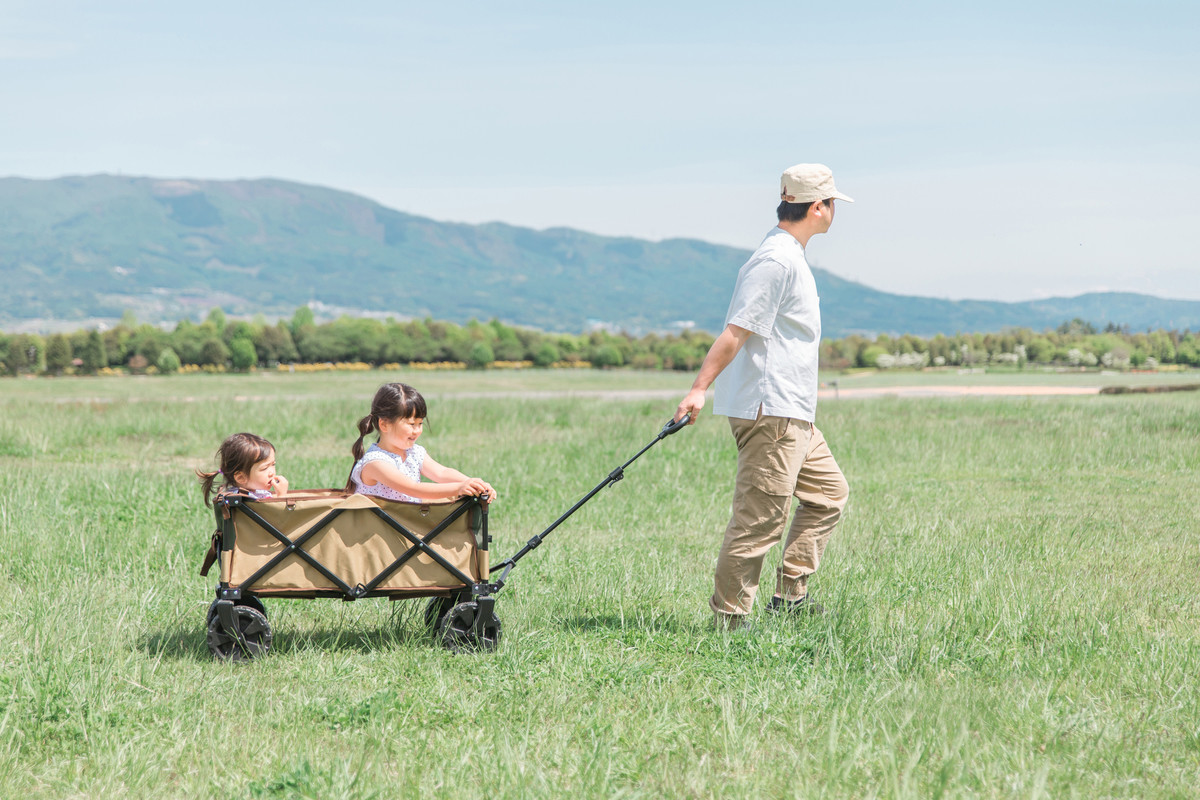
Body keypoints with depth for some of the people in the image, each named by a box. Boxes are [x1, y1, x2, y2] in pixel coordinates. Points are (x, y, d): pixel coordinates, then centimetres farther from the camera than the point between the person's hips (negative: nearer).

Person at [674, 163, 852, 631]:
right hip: (769, 411, -11)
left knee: (829, 491, 15)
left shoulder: (789, 257, 17)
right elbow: (736, 332, -22)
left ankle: (790, 596, 15)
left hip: (792, 413, 11)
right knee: (761, 515, -9)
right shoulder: (776, 260, -15)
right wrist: (698, 390, -27)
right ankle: (728, 618, -6)